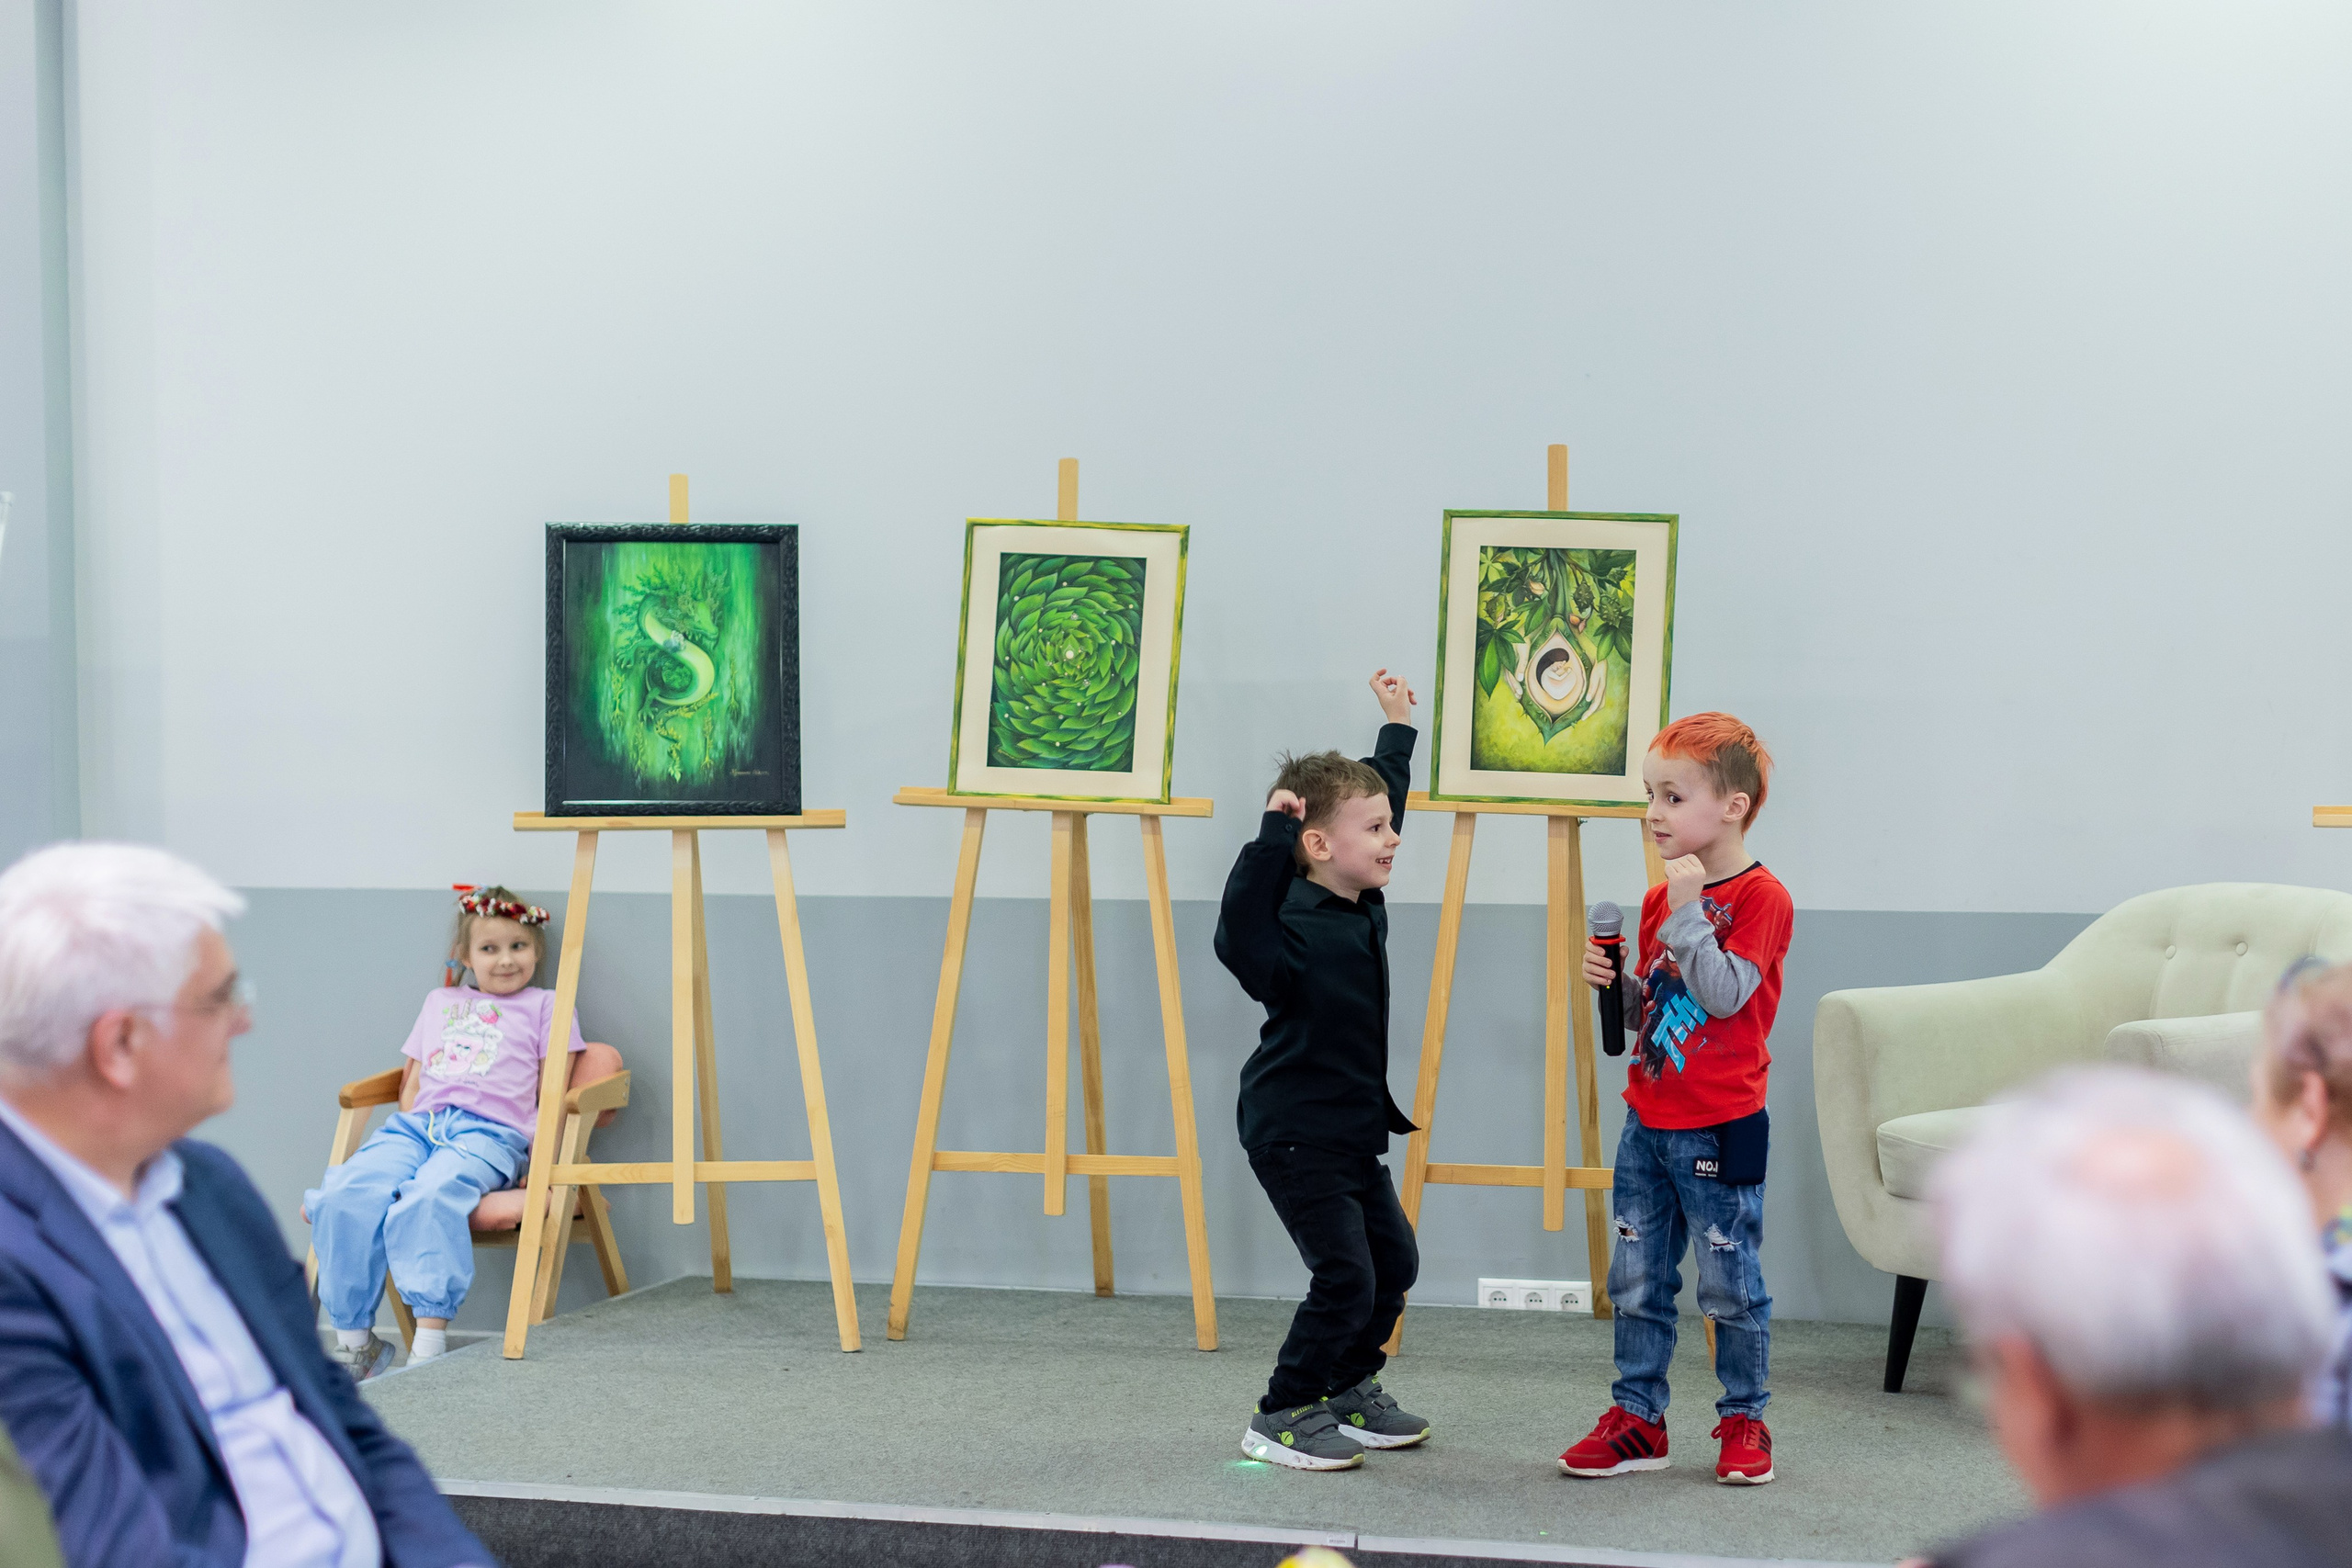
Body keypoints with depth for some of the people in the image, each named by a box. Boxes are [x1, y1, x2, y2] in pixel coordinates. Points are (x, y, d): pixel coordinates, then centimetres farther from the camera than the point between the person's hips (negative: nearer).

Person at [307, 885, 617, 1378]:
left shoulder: (545, 1007, 19)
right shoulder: (440, 1003, 30)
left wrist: (538, 1156, -4)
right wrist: (403, 1139, 13)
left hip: (488, 1133, -4)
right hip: (418, 1125, 4)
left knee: (430, 1196, -38)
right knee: (345, 1196, -26)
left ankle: (431, 1338, -40)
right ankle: (353, 1338, -20)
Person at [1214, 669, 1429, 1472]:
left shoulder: (1361, 907, 5)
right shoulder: (1296, 926, -21)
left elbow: (1383, 794, 22)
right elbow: (1244, 938, -46)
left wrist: (1397, 727, 31)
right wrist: (1273, 836, -46)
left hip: (1353, 1128, 10)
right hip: (1295, 1134, -9)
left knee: (1394, 1261, 16)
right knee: (1346, 1278, -10)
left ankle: (1350, 1390, 32)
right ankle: (1280, 1418, 4)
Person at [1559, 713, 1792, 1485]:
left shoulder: (1760, 897, -11)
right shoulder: (1659, 897, 11)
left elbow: (1724, 993, -23)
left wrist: (1688, 912, -24)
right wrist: (1616, 983, -1)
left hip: (1719, 1130, -7)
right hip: (1648, 1122, 7)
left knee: (1730, 1282, 2)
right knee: (1636, 1279, 10)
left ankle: (1744, 1421, 15)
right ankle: (1636, 1417, 18)